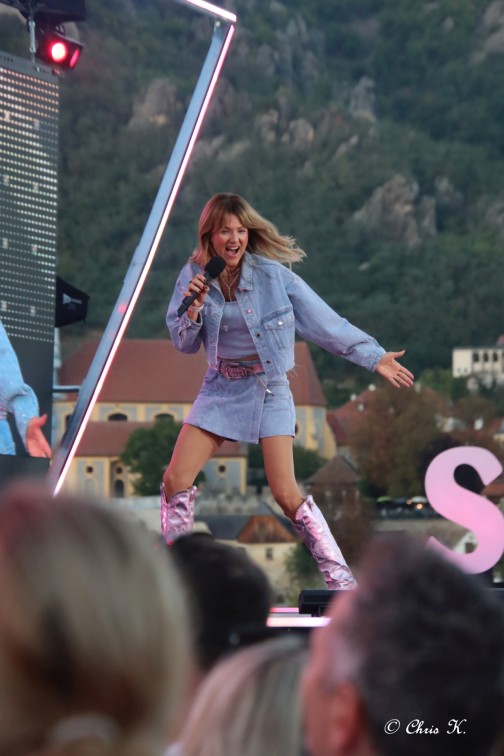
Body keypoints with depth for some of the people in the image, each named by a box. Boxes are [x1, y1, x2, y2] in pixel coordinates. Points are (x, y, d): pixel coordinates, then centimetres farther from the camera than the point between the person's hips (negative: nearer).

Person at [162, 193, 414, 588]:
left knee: (286, 494, -12)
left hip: (268, 389, -4)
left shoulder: (273, 274, -13)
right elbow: (184, 344, 3)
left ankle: (341, 578, -2)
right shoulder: (194, 276, -3)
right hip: (220, 388, 4)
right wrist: (194, 308, -17)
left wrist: (374, 357, -9)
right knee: (175, 480, -4)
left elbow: (326, 322, -8)